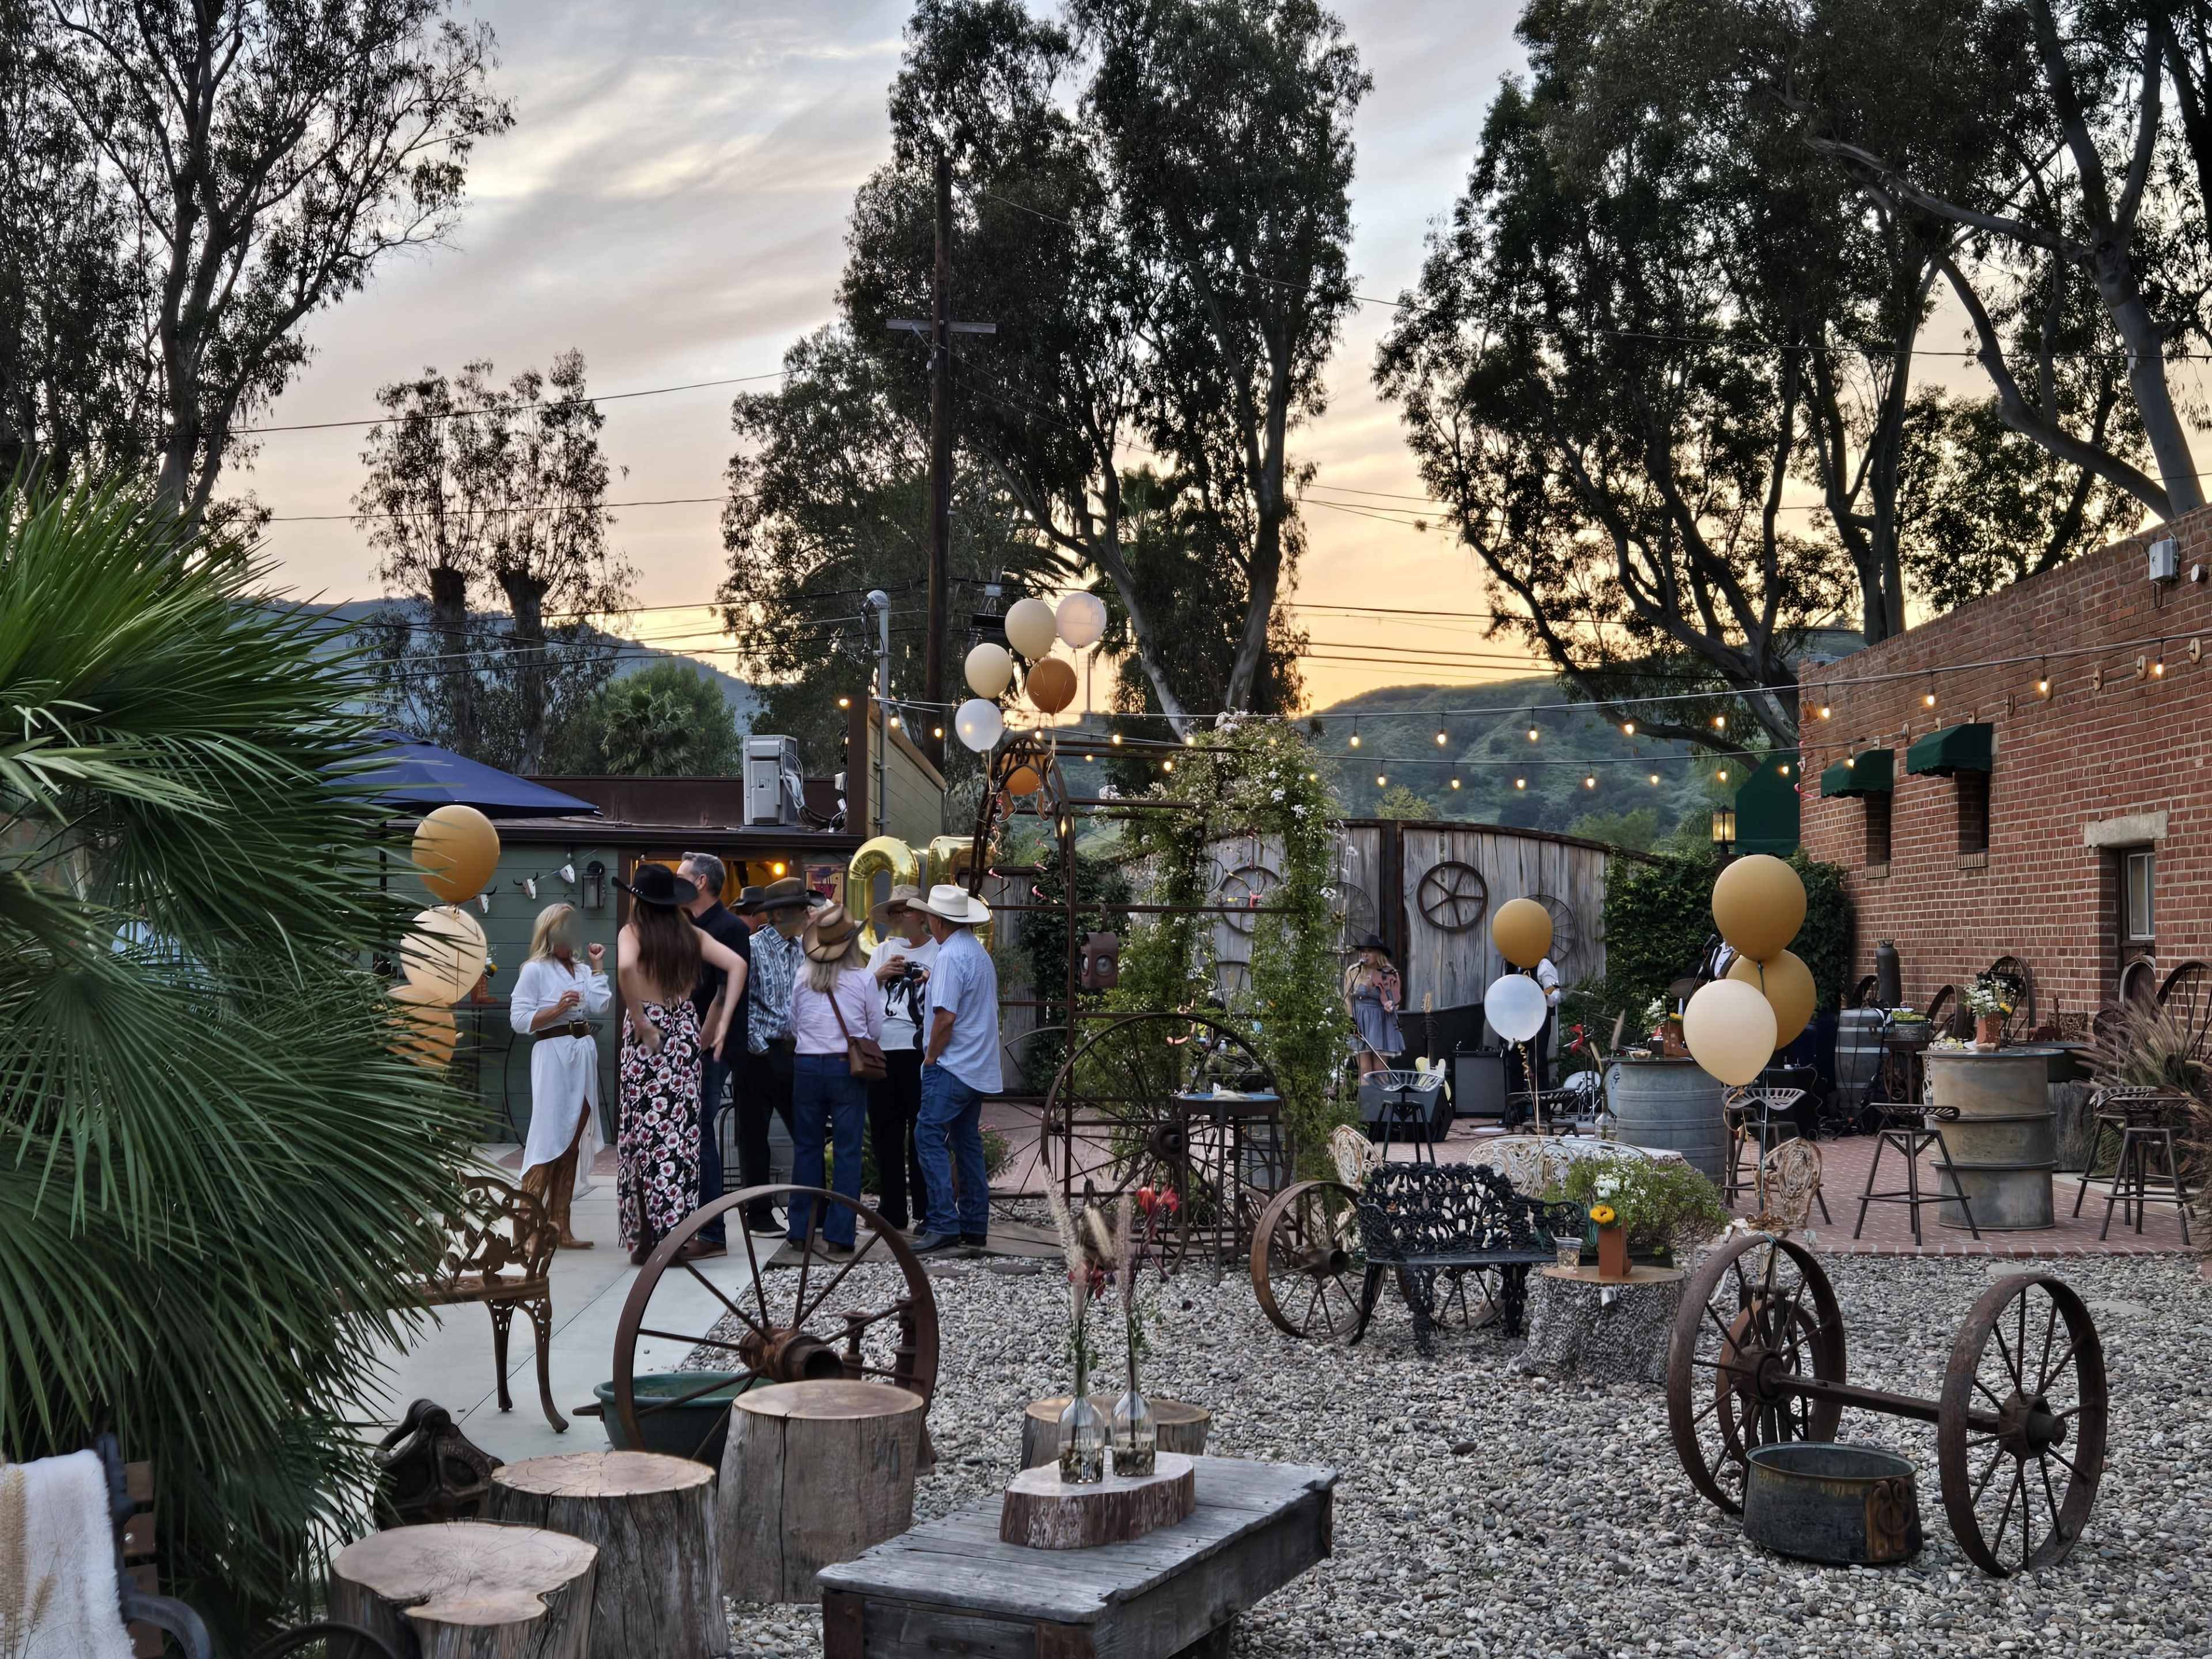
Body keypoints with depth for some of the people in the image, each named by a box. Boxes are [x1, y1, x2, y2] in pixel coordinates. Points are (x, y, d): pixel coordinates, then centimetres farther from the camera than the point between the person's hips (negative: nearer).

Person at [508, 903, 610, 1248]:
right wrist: (557, 1009, -16)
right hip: (553, 1054, -7)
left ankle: (559, 1228, 10)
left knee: (573, 1142, 6)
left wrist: (597, 965, 7)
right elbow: (519, 1020, -7)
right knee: (549, 1139, -10)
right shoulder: (535, 970, -2)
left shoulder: (581, 970, 17)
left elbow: (600, 1004, 0)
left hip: (584, 1054, 7)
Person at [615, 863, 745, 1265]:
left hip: (648, 1033, -3)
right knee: (682, 1131, 6)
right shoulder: (690, 933, 6)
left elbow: (625, 966, -26)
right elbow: (736, 964, 0)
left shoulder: (633, 931, -5)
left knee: (643, 1131, 4)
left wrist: (638, 1019, -16)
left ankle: (645, 1236, 6)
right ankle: (676, 1234, 7)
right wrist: (722, 1021, 0)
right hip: (685, 1030, 4)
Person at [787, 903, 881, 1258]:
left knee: (806, 1147, 12)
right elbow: (876, 1031, 2)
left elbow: (793, 1025, 9)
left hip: (807, 1066, 2)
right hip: (847, 1068, -2)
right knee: (848, 1152, 3)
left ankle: (801, 1231, 16)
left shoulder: (803, 977, -1)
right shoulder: (862, 979, -7)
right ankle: (838, 1235, 1)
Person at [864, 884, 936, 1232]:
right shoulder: (882, 952, 17)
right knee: (885, 1133, 8)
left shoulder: (939, 952, 2)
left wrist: (933, 982, -17)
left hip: (920, 1051, -5)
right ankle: (891, 1209, 16)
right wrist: (881, 975, -3)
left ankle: (927, 1211, 4)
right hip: (882, 1050, 5)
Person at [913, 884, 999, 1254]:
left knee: (930, 1137, -11)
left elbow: (946, 1017, -20)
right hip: (979, 1067, 10)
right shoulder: (980, 952, 16)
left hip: (952, 1066, -10)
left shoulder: (951, 956, -15)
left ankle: (943, 1224, -17)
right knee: (968, 1142, 12)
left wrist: (930, 1058, -9)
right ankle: (974, 1227, 13)